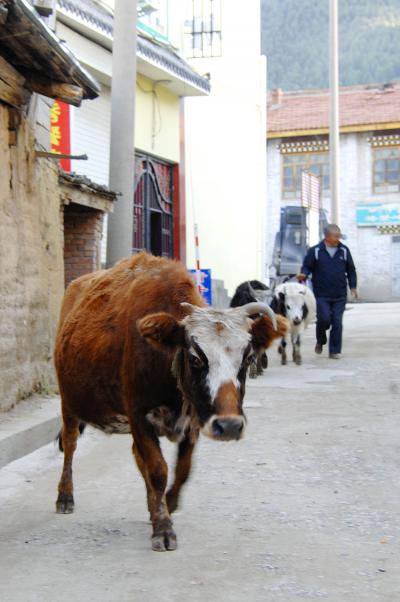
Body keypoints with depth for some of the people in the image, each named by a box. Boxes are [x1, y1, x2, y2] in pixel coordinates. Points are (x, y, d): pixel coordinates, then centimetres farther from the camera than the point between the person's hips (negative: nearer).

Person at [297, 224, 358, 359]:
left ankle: (335, 351, 10)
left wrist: (353, 287, 8)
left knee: (337, 322, 0)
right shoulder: (315, 251, -1)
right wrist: (303, 275, -19)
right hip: (322, 294, -2)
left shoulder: (344, 250, 7)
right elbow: (307, 266, 3)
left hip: (340, 295, 2)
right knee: (324, 319, -10)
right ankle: (320, 341, 21)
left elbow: (351, 270, 14)